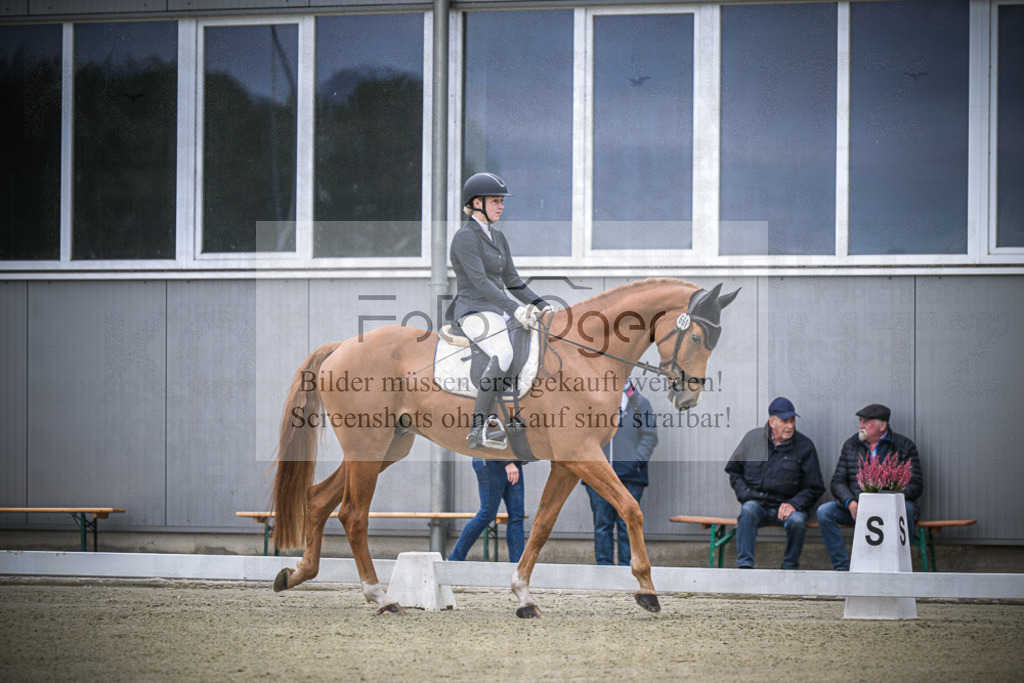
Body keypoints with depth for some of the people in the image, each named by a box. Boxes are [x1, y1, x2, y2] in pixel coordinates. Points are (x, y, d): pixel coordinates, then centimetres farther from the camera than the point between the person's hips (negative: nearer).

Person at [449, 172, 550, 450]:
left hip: (499, 309, 9)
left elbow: (512, 280, 17)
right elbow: (479, 281, -21)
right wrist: (515, 309, -28)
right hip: (474, 311, -9)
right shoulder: (465, 237, -11)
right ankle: (478, 430, -34)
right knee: (503, 354, -35)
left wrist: (542, 305, 5)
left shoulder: (498, 237, 16)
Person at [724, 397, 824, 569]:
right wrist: (744, 494, -2)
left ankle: (790, 567, -12)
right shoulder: (752, 438, 6)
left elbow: (814, 488, 5)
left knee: (797, 521, -33)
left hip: (787, 505, -1)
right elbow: (734, 471, 16)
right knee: (748, 510, -33)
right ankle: (744, 565, -34)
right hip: (757, 502, 1)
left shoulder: (805, 446, 2)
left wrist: (794, 504, -11)